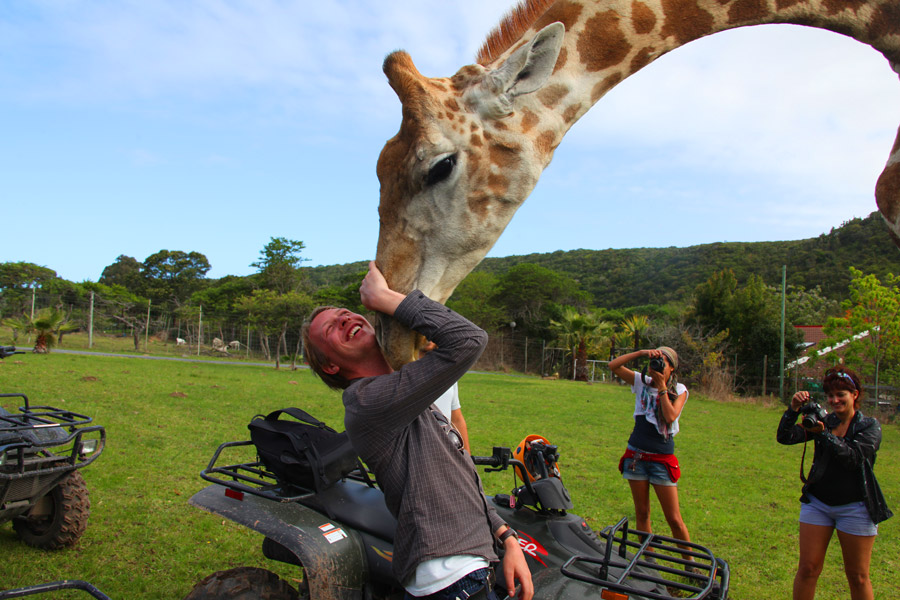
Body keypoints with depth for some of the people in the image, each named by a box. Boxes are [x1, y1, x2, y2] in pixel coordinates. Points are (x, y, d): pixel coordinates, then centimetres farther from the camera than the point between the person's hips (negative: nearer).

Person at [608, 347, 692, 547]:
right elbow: (613, 365, -5)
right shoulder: (642, 382, 4)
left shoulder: (679, 390, -1)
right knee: (641, 513, 9)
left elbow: (670, 416, -18)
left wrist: (662, 386, -15)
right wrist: (640, 353, -12)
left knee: (674, 518, -1)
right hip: (636, 454, 3)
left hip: (662, 457, -2)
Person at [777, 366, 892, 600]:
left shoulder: (869, 426, -3)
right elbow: (784, 438, -6)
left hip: (855, 508, -2)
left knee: (858, 576, 8)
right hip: (817, 503, 3)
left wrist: (823, 433, -30)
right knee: (807, 569, 3)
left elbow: (853, 457, -21)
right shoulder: (823, 421, 5)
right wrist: (793, 410, -20)